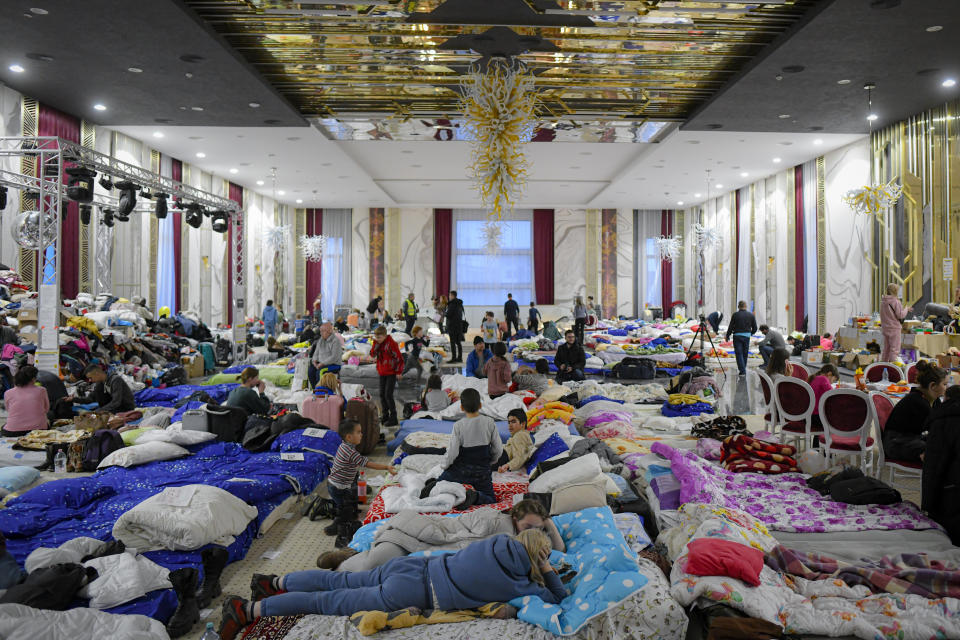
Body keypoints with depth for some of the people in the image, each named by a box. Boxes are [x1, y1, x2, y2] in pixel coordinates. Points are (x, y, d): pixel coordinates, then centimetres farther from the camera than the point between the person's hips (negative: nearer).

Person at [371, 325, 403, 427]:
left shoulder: (391, 343, -16)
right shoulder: (377, 343, 6)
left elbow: (399, 358, -14)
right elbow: (373, 354, -2)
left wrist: (398, 371, -12)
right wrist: (376, 344, -14)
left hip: (391, 373, -7)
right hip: (382, 373, 7)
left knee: (388, 395, -10)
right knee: (382, 395, 10)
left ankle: (393, 418, -2)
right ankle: (385, 416, 22)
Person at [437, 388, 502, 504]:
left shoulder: (458, 426, -13)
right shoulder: (489, 423, -5)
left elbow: (452, 452, -14)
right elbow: (498, 449, -1)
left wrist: (444, 465, 6)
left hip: (461, 471, -1)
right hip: (482, 471, 1)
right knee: (490, 499, 15)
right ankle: (474, 496, -17)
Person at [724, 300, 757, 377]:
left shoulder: (735, 315, -6)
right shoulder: (751, 315, 3)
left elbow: (730, 327, -5)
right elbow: (755, 328, 7)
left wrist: (727, 336, 9)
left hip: (737, 336, -3)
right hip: (747, 336, 3)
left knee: (739, 354, -1)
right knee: (745, 354, 13)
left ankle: (742, 370, -9)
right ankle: (743, 369, 22)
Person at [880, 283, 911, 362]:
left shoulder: (883, 301, 7)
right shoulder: (895, 301, -15)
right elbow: (900, 315, -15)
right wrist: (907, 309, 1)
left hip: (885, 328, 7)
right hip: (894, 328, -7)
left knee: (886, 349, 16)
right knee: (894, 350, -1)